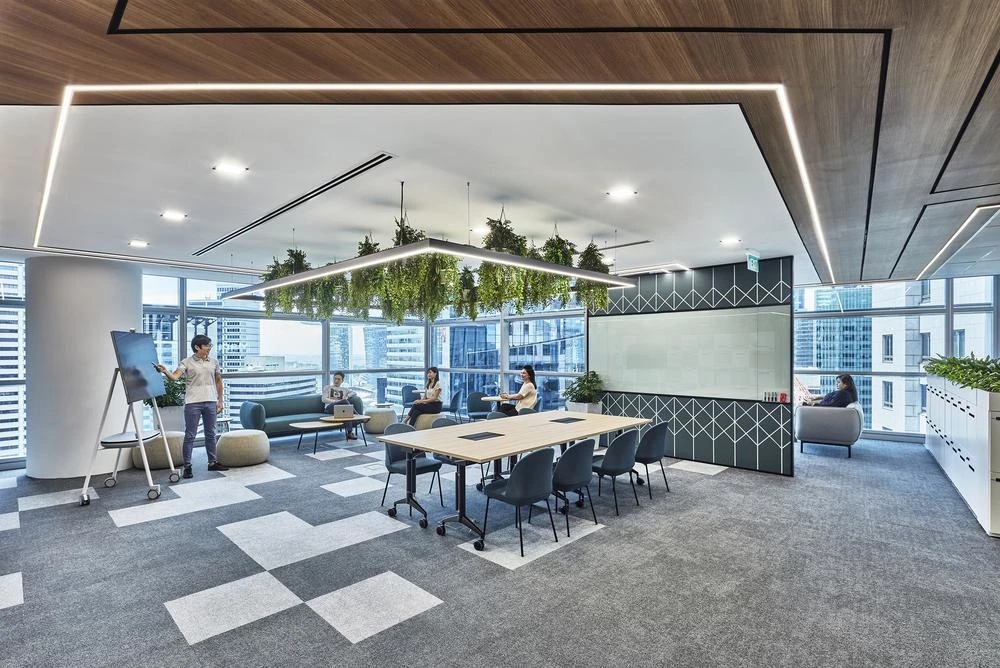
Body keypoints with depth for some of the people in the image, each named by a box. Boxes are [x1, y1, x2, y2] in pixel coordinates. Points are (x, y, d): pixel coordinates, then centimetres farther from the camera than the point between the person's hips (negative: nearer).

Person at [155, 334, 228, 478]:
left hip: (210, 402, 4)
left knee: (211, 434, 12)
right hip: (193, 403, -4)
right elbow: (175, 376, -17)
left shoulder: (214, 362, 9)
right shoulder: (186, 362, -3)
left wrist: (220, 400, 13)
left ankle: (212, 462, 22)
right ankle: (187, 466, 10)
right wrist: (165, 371, -39)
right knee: (190, 435, 1)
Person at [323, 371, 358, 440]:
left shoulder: (344, 389, 30)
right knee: (345, 402, -35)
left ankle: (349, 432, -46)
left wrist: (346, 397, -4)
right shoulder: (327, 388, 22)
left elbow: (354, 392, 15)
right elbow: (324, 399, 5)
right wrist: (336, 401, -9)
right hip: (329, 407, -3)